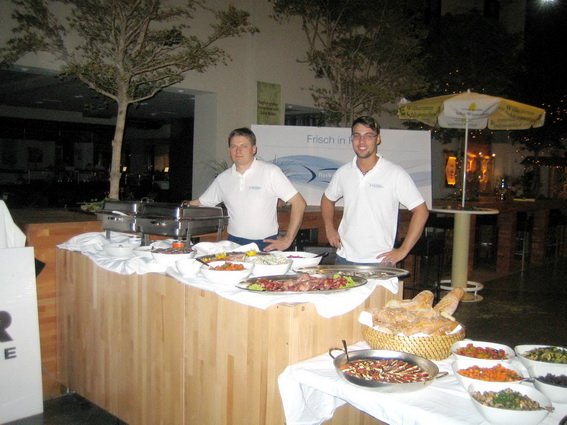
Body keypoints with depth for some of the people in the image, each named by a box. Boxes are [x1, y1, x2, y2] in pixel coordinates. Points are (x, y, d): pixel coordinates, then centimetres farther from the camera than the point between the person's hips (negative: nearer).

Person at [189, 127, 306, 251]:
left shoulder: (270, 172, -4)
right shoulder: (223, 178, 9)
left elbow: (299, 203, -5)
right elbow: (200, 203, 20)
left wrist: (287, 240, -8)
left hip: (267, 245, -3)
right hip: (234, 243, 3)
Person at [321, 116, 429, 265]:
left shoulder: (395, 174, -8)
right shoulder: (343, 173, 4)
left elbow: (421, 211, -7)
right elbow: (327, 199, 22)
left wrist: (403, 250, -9)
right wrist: (329, 228, 7)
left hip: (379, 262, -3)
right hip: (344, 258, 4)